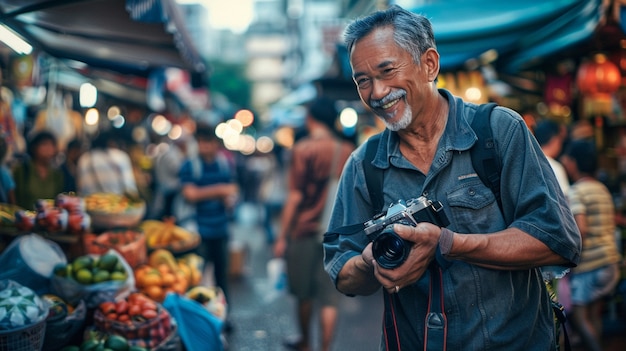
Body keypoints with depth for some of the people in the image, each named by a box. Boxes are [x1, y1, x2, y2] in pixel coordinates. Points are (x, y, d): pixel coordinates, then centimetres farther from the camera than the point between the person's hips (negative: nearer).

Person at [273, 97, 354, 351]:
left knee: (304, 294, 15)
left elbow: (295, 196, -11)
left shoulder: (303, 149, -8)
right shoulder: (347, 151, 3)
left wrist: (282, 236, -6)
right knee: (329, 297, 3)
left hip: (305, 230, -2)